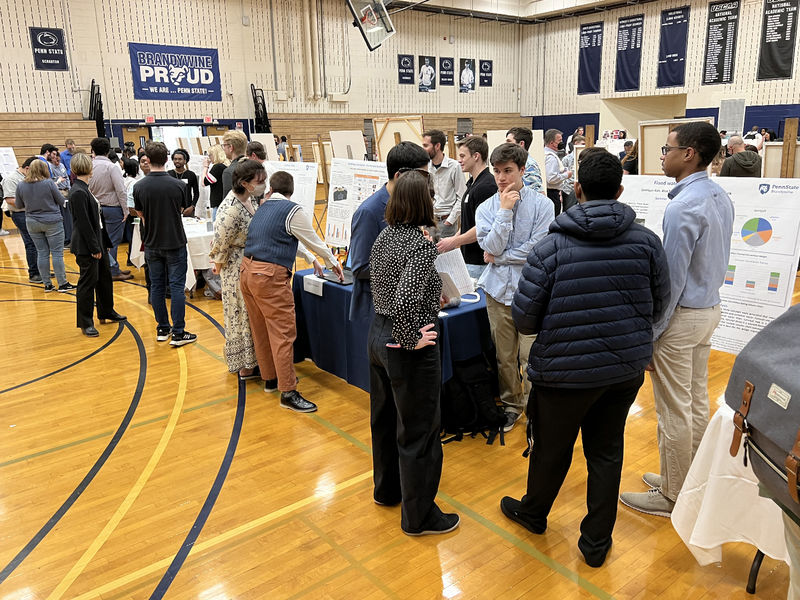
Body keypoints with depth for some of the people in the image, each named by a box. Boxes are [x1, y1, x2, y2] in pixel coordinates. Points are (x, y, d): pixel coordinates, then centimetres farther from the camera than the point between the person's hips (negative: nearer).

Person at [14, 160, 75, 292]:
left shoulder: (21, 185, -1)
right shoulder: (49, 183, -13)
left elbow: (18, 205, 9)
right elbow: (61, 201, -5)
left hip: (32, 223, 4)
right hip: (52, 222, -4)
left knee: (42, 253, 10)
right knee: (57, 253, 0)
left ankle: (47, 284, 14)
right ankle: (62, 283, 2)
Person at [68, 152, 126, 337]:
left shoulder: (84, 189, 11)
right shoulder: (78, 192, -19)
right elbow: (84, 223, -21)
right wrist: (94, 247, -19)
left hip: (97, 242, 10)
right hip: (86, 247, -10)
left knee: (105, 277, 19)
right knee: (88, 282, -1)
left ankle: (106, 312, 34)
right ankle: (85, 323, 9)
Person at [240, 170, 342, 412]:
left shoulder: (262, 208, 18)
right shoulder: (293, 211, -7)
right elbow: (314, 241, 3)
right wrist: (333, 263, 21)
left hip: (247, 271, 9)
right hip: (270, 276, -9)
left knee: (261, 329, 17)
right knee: (283, 333, -5)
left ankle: (270, 378, 31)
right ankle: (288, 392, -2)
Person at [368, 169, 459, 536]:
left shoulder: (384, 236, 3)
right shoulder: (421, 244, -22)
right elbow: (405, 300, -34)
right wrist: (412, 340, -20)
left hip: (378, 333, 9)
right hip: (406, 347, -9)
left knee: (384, 417, 23)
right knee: (418, 432, 6)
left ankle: (386, 489, 44)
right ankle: (418, 516, 21)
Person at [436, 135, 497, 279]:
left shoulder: (486, 186, -19)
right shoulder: (473, 183, 13)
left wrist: (454, 242, -17)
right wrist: (455, 239, 15)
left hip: (479, 262, -10)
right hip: (469, 258, 10)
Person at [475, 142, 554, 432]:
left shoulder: (542, 204, -4)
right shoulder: (487, 208, 4)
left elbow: (538, 249, -13)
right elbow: (492, 247, -10)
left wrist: (498, 257, -6)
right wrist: (505, 210, -14)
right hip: (498, 289, 3)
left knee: (531, 356, -4)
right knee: (505, 356, 13)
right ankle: (511, 404, 33)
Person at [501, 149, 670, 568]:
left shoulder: (551, 248, -16)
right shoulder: (646, 241, -6)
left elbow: (523, 318, -13)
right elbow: (659, 305, 5)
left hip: (567, 371, -3)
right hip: (627, 368, 3)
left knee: (552, 449, 18)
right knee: (607, 451, 18)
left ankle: (533, 513, 44)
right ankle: (597, 542, 32)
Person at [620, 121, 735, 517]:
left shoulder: (682, 208, -23)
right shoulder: (721, 198, 6)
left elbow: (671, 279, -22)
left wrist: (650, 333, -15)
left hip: (682, 317, -9)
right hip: (709, 309, 9)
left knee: (674, 411, 3)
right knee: (696, 402, 19)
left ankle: (672, 496, 18)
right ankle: (689, 478, 35)